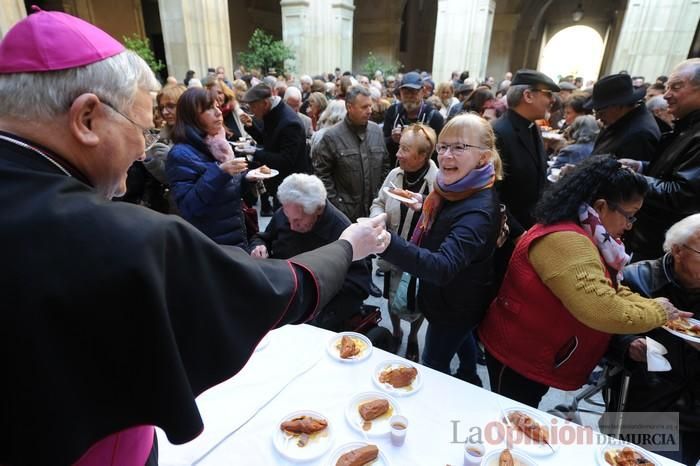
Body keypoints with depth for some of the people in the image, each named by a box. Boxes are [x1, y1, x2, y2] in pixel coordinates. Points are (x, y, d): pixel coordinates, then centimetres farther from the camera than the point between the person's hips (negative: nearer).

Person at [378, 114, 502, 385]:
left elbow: (444, 266, -52)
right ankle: (469, 378, 63)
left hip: (456, 304, -9)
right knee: (461, 335, 34)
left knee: (433, 369, 11)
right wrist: (425, 206, -2)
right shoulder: (457, 190, -10)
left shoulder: (478, 210, -37)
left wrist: (388, 243, -65)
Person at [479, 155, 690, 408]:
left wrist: (659, 309, -1)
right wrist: (657, 312, -13)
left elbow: (608, 291, 12)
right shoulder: (565, 242, -28)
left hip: (537, 357, 10)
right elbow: (604, 312, -31)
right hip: (518, 357, -9)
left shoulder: (578, 235, 5)